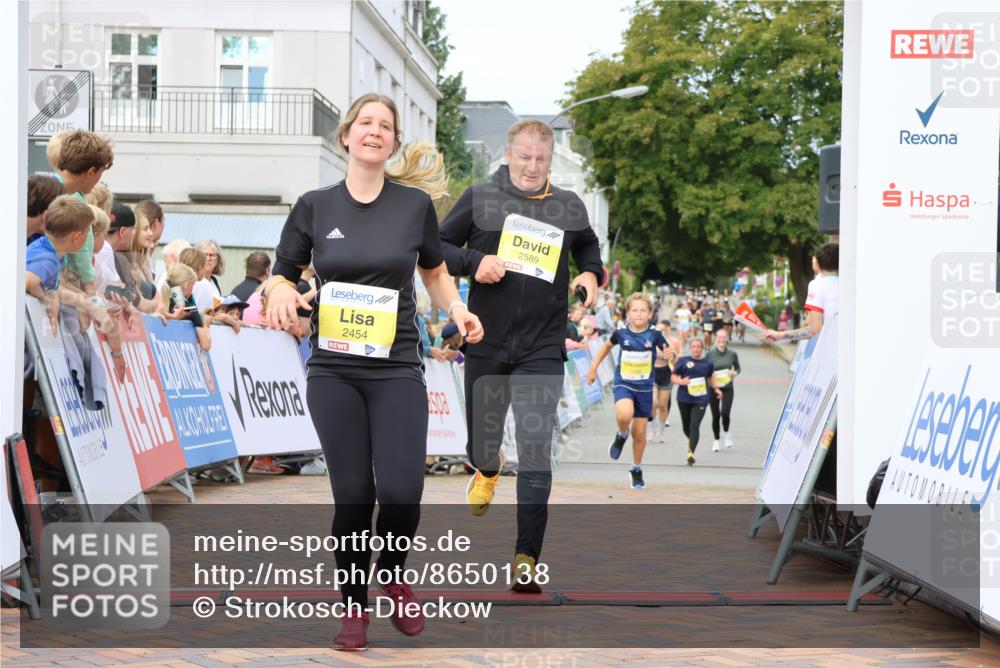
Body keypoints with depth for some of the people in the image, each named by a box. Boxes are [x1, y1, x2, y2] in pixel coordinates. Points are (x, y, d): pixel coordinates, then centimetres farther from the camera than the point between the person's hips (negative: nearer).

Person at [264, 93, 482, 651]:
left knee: (401, 490, -11)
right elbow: (281, 275, 10)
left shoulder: (416, 203, 2)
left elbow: (435, 272, 15)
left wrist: (457, 310, -4)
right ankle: (355, 606, 20)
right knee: (352, 494, 1)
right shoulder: (314, 206, 2)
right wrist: (280, 293, -13)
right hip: (334, 372, 0)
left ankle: (393, 572, 21)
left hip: (397, 369, 0)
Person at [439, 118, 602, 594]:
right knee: (480, 442, 15)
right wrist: (473, 262, -15)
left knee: (536, 455, -8)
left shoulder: (569, 207, 4)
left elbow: (587, 246, 22)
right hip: (486, 344, 0)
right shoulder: (479, 198, -1)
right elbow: (438, 245, 3)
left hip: (542, 350, 0)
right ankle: (488, 470, 54)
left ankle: (526, 559, 0)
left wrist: (592, 273, 1)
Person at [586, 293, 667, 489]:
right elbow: (607, 346, 13)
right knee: (624, 415, -32)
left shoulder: (654, 335, -10)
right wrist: (593, 368, 16)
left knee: (639, 433, 7)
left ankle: (636, 469, 31)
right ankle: (621, 435, 3)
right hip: (623, 384, -1)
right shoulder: (621, 333, -7)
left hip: (644, 388, 1)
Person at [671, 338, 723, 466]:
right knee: (686, 426, 11)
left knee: (694, 425, -14)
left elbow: (710, 378, 27)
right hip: (684, 398, 1)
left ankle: (691, 453, -18)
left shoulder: (707, 363, 9)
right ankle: (692, 440, 44)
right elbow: (673, 376, 2)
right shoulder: (683, 361, 2)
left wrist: (715, 389, 18)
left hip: (701, 399, -1)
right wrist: (681, 381, -16)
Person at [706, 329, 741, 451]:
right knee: (715, 415, 5)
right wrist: (709, 374, -17)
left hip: (727, 388, 0)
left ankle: (726, 432, 16)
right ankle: (716, 440, 24)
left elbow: (738, 368, 11)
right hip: (713, 388, 0)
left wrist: (734, 373, -10)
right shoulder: (710, 354, -4)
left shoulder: (732, 354, -1)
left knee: (725, 413, -15)